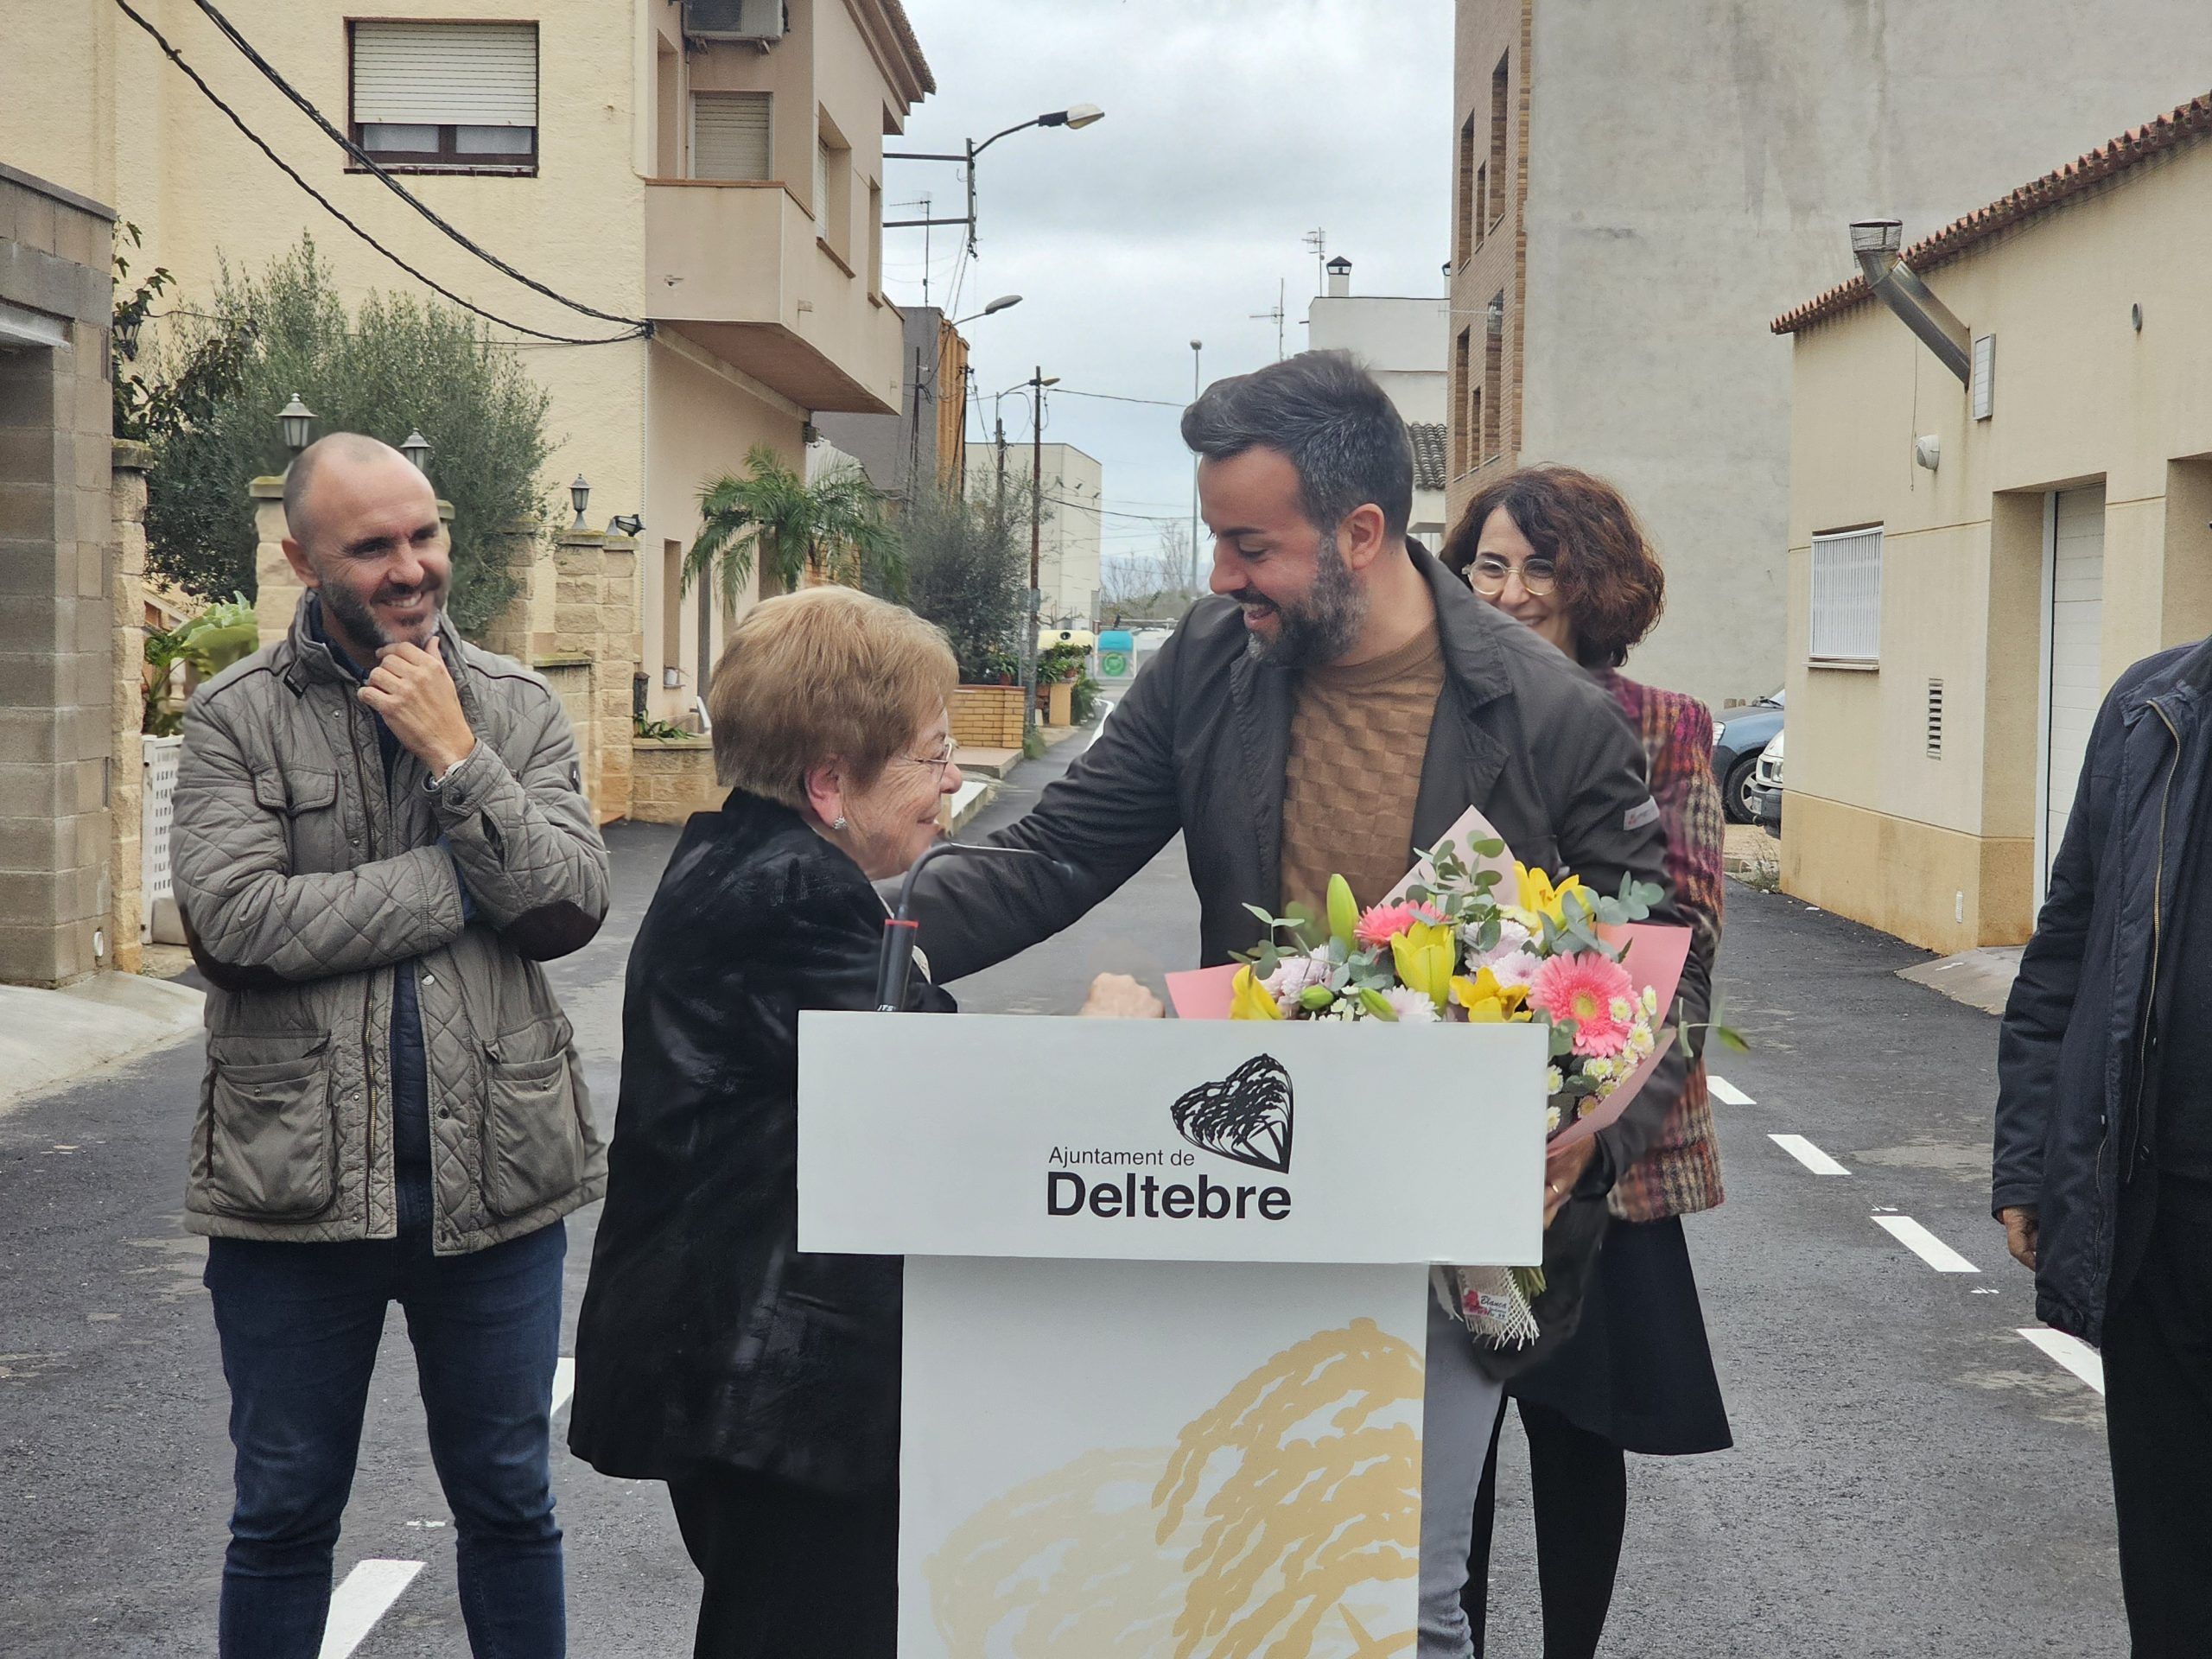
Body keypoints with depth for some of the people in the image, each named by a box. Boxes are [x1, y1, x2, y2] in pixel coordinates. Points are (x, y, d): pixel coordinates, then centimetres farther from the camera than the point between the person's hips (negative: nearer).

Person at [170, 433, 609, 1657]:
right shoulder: (236, 719, -3)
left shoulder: (518, 708, 3)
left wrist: (456, 760, -15)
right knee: (283, 1518, 13)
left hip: (493, 1174, 2)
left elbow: (572, 910, -7)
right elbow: (233, 919, -17)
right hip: (297, 1179, -1)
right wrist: (462, 882, -13)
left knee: (509, 1502, 15)